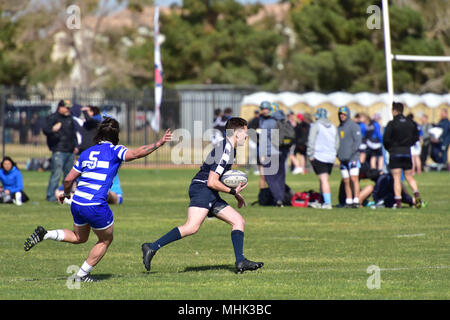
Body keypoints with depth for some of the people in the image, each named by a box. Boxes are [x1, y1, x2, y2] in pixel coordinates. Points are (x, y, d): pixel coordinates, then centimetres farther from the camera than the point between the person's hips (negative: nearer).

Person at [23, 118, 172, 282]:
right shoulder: (114, 151, -2)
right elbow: (137, 153, -19)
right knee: (106, 240, 18)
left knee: (79, 237, 28)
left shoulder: (87, 153, 14)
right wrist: (158, 143, -13)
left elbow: (68, 179, 15)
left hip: (77, 204, 6)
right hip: (96, 206, -6)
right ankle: (82, 275, 18)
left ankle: (44, 234, 8)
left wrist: (66, 194, 33)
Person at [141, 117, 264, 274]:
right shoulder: (225, 152, -14)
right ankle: (152, 248, -27)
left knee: (239, 221, 6)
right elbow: (211, 182, -19)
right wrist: (233, 191, -10)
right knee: (192, 227, -27)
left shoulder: (229, 149, 19)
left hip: (211, 196, 11)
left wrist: (236, 193, 30)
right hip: (201, 189, -11)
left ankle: (241, 262, 1)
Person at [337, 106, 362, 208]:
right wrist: (337, 153, 6)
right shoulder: (339, 128, 18)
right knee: (346, 181, 5)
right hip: (343, 159, 7)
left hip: (352, 158, -7)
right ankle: (349, 201, 8)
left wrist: (351, 152, -19)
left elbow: (358, 141, -11)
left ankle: (356, 201, -16)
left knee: (354, 179, -13)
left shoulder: (353, 126, -4)